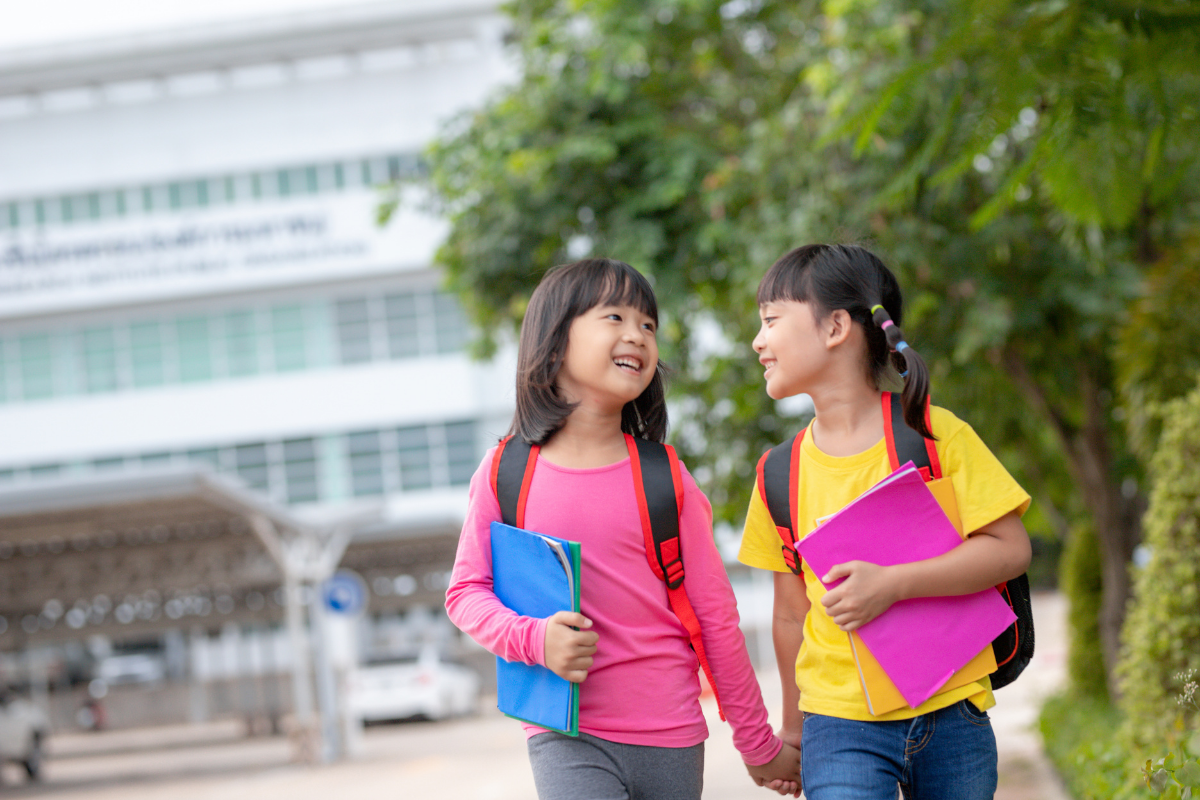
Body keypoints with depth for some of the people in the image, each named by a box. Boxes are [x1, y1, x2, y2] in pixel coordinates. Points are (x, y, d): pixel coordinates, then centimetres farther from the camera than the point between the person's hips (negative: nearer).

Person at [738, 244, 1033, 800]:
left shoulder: (935, 435, -4)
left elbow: (1010, 548, -9)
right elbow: (792, 613, 11)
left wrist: (891, 584, -18)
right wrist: (793, 727, 16)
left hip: (951, 719, -1)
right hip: (841, 726, 1)